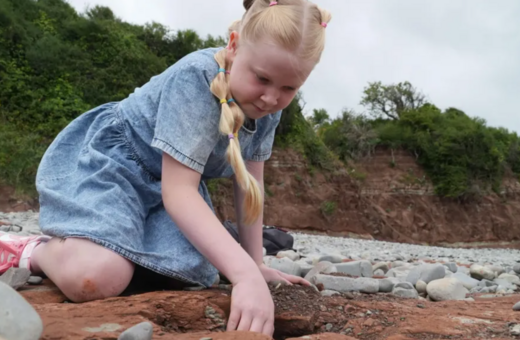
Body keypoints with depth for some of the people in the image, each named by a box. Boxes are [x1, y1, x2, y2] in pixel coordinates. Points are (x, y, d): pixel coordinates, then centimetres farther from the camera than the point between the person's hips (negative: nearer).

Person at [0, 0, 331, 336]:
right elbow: (177, 190, -34)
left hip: (166, 182, 7)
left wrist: (255, 264, 1)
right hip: (106, 159, -7)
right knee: (96, 276, -32)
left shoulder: (269, 107, -8)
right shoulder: (195, 78, -30)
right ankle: (38, 251, 1)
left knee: (195, 272, -19)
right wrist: (245, 273, -43)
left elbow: (250, 184, 2)